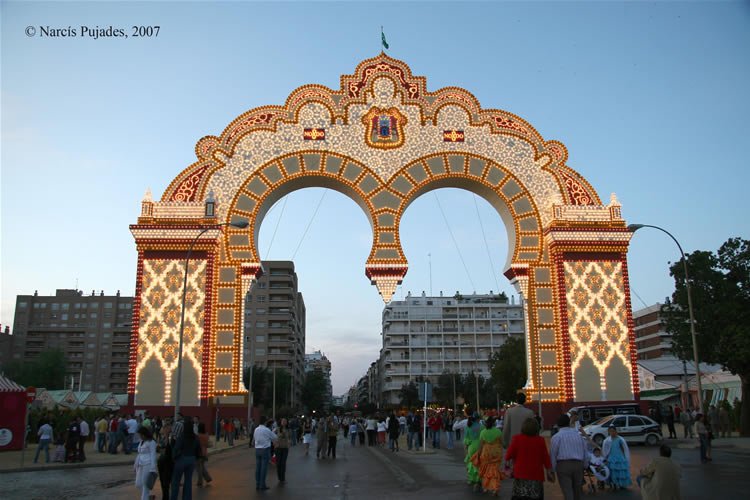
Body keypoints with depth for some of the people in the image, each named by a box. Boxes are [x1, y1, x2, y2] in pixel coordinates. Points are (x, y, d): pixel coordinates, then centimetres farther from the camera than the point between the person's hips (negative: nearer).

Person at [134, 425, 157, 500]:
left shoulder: (151, 442, -9)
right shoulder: (141, 442, 15)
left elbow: (153, 455, -12)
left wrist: (153, 469, -17)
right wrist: (136, 465, 20)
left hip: (148, 465, -8)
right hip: (140, 466, 8)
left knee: (145, 484, -5)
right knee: (138, 484, 7)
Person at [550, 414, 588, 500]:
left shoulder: (556, 437, -1)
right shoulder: (578, 435, 12)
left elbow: (553, 455, -3)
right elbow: (586, 453, 16)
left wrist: (552, 470, 4)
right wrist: (585, 466, 25)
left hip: (563, 465, -4)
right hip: (578, 464, 4)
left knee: (567, 492, -6)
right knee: (577, 491, 17)